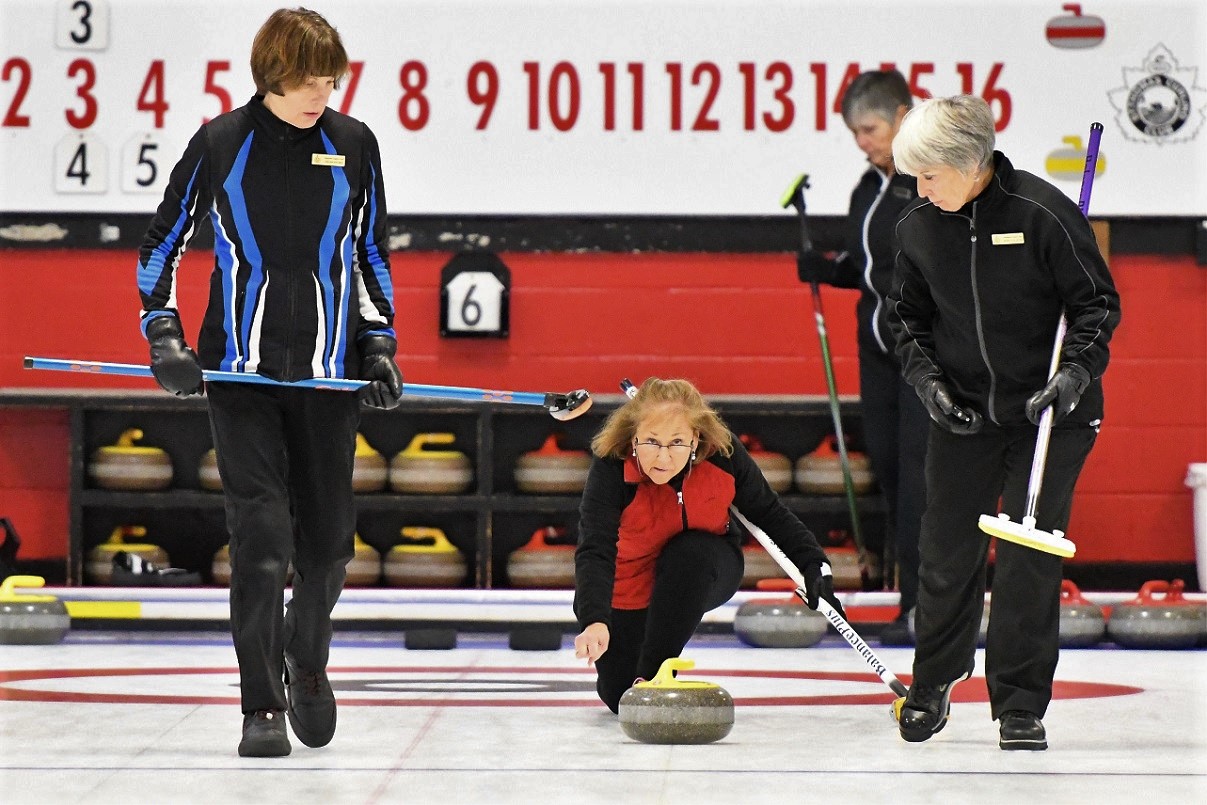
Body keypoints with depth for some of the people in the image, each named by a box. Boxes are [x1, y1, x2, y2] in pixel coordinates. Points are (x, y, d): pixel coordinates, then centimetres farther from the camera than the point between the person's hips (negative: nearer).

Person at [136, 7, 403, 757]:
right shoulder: (219, 144, -2)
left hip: (327, 369, 2)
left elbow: (371, 252, 15)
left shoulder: (354, 144, 3)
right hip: (242, 367, -2)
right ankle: (263, 707, -3)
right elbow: (162, 245, 8)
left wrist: (378, 343, 5)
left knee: (329, 538, 7)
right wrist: (164, 335, -4)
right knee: (261, 537, -11)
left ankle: (307, 660, 35)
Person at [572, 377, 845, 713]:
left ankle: (652, 675, -24)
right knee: (620, 698, -5)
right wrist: (594, 621, -55)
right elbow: (594, 552, -40)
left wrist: (815, 565, -17)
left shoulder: (723, 453, -24)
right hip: (632, 582, -1)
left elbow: (769, 513, -8)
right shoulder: (611, 466, -32)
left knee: (690, 554, -35)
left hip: (703, 571, 1)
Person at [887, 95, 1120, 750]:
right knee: (947, 551, 7)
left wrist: (1076, 373, -22)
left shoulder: (1043, 213, -16)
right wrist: (926, 378, -4)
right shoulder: (917, 228, -2)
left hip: (1047, 415, -4)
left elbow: (1098, 302, -8)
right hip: (962, 414, 4)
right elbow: (908, 315, 11)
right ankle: (932, 683, 28)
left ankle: (1021, 705, 6)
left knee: (1029, 560, -5)